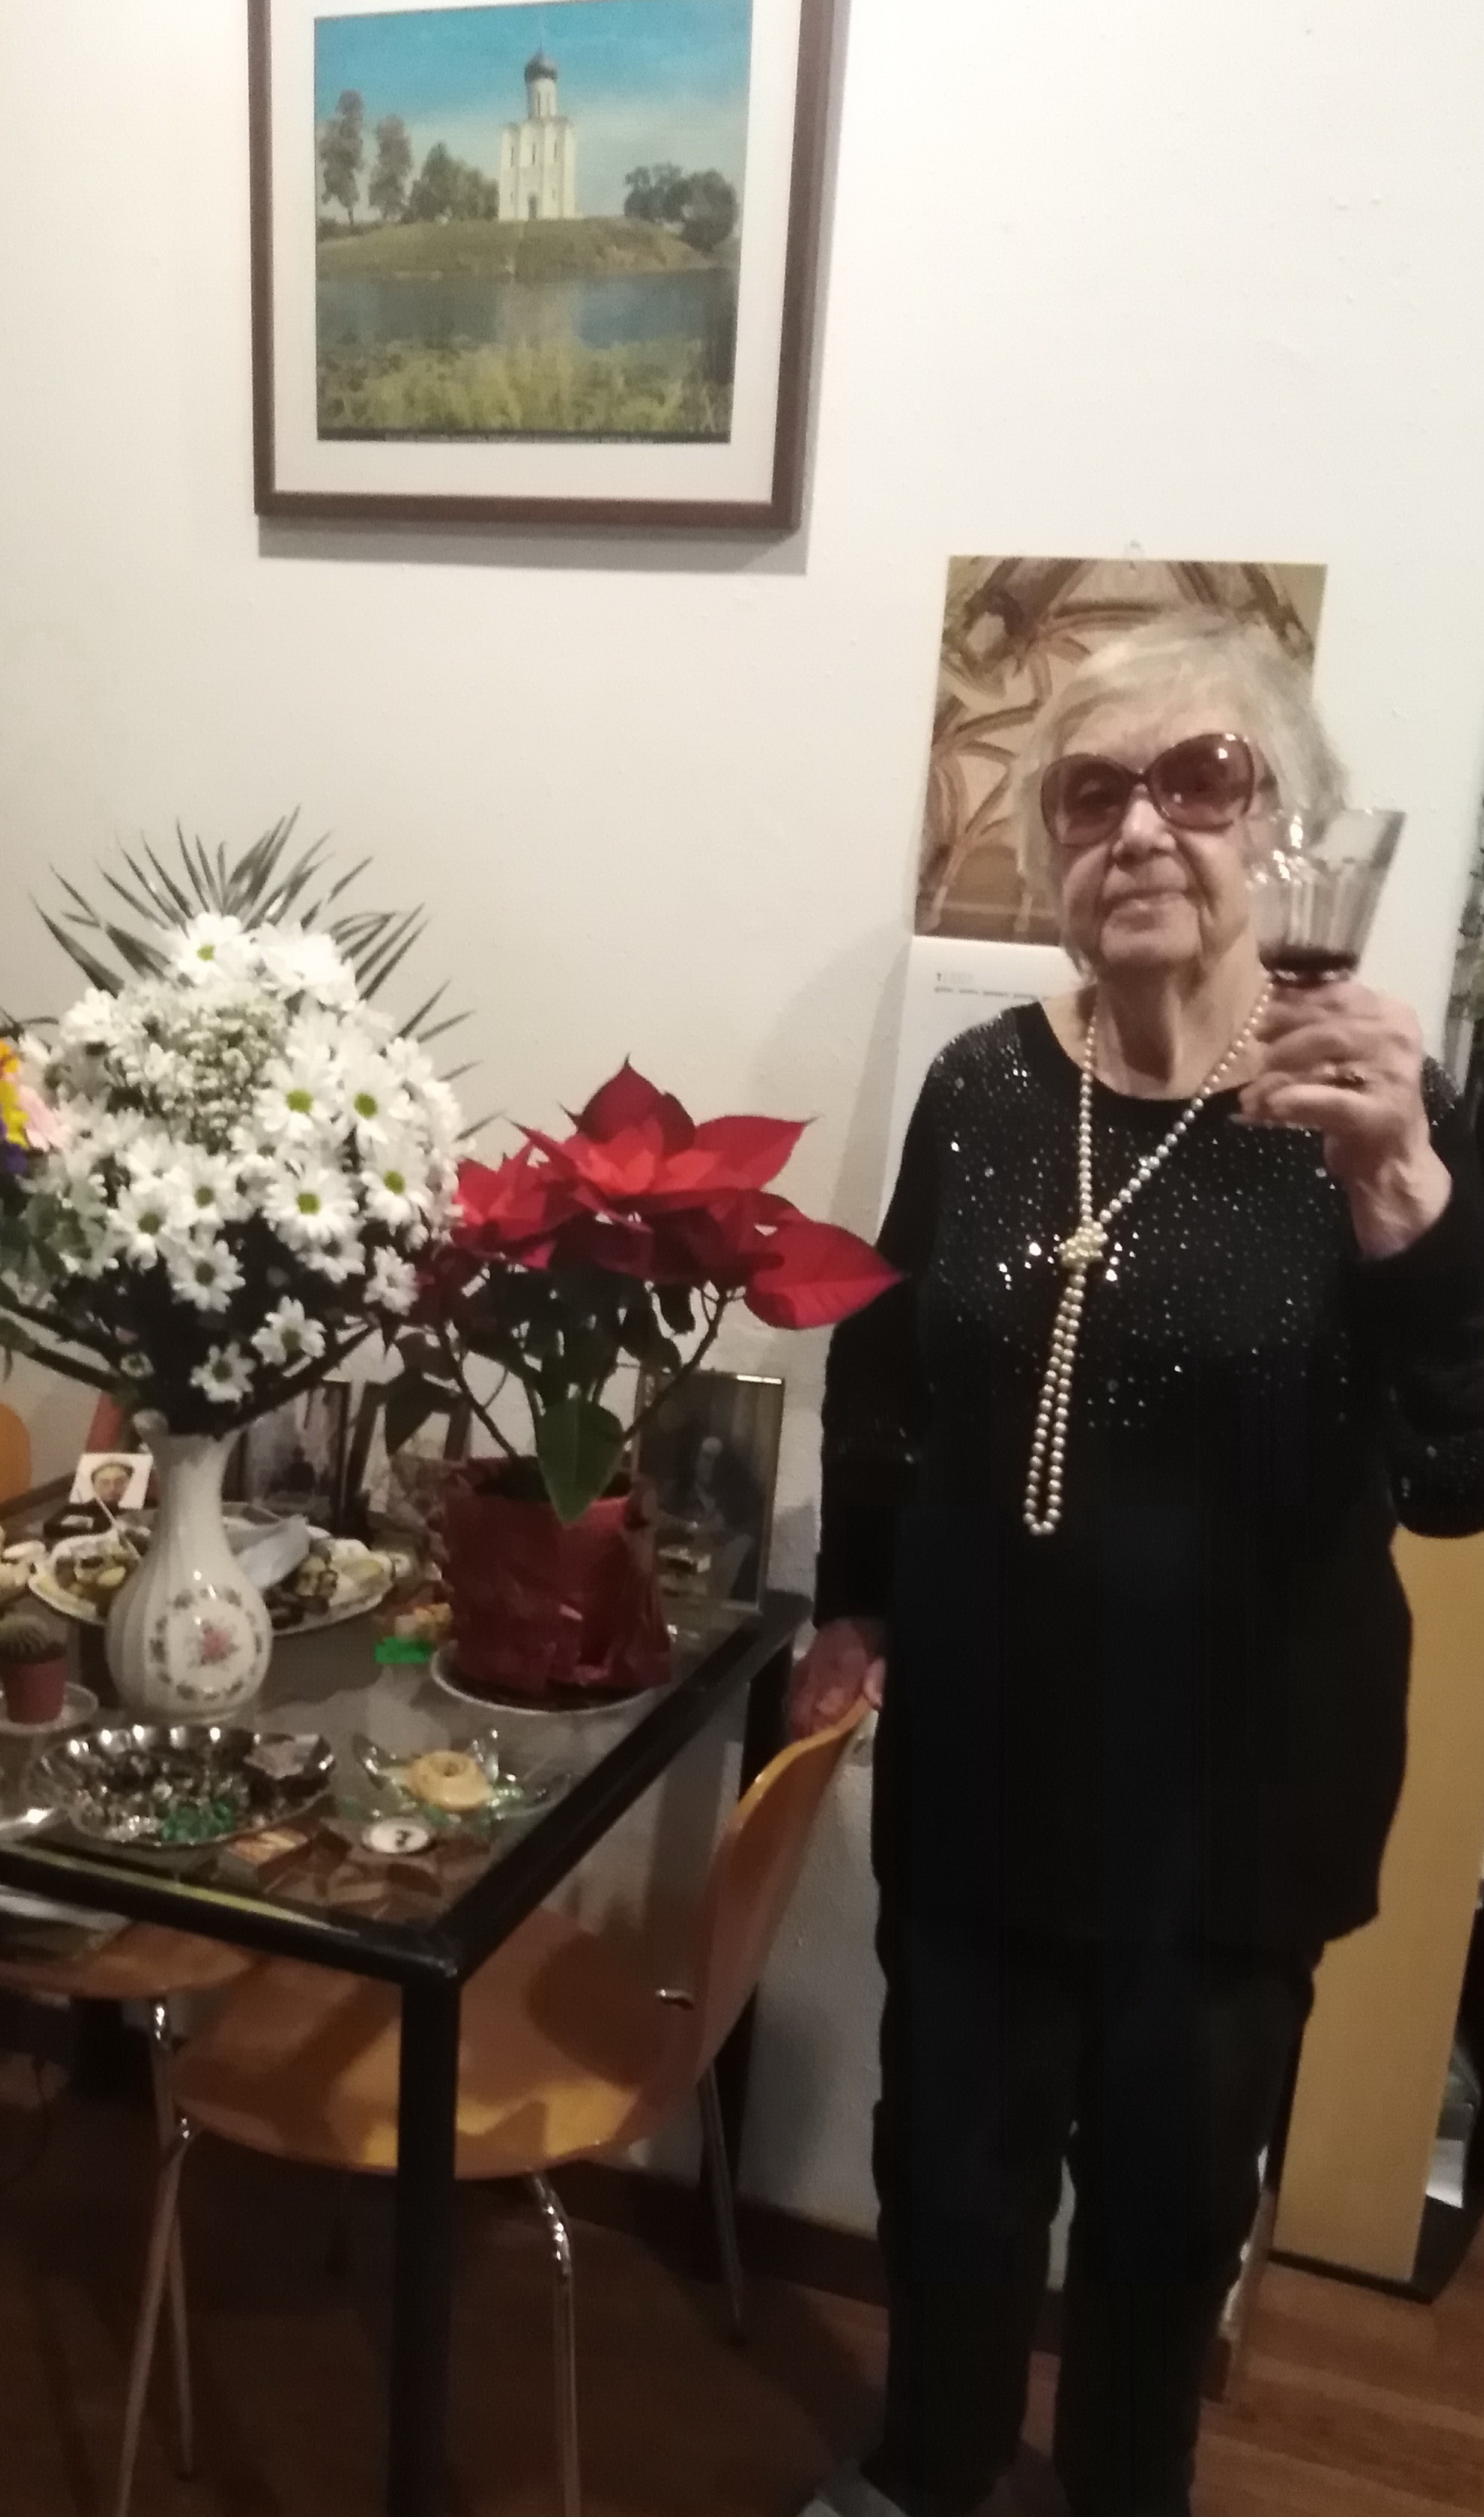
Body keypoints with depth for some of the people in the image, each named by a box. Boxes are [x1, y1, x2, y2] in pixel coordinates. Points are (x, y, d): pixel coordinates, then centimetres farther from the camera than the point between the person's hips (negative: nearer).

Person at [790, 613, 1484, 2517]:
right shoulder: (981, 1087, -4)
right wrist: (854, 1604, 11)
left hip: (1233, 1791, -2)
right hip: (978, 1758, 3)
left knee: (1168, 2187, 19)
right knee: (949, 2154, 20)